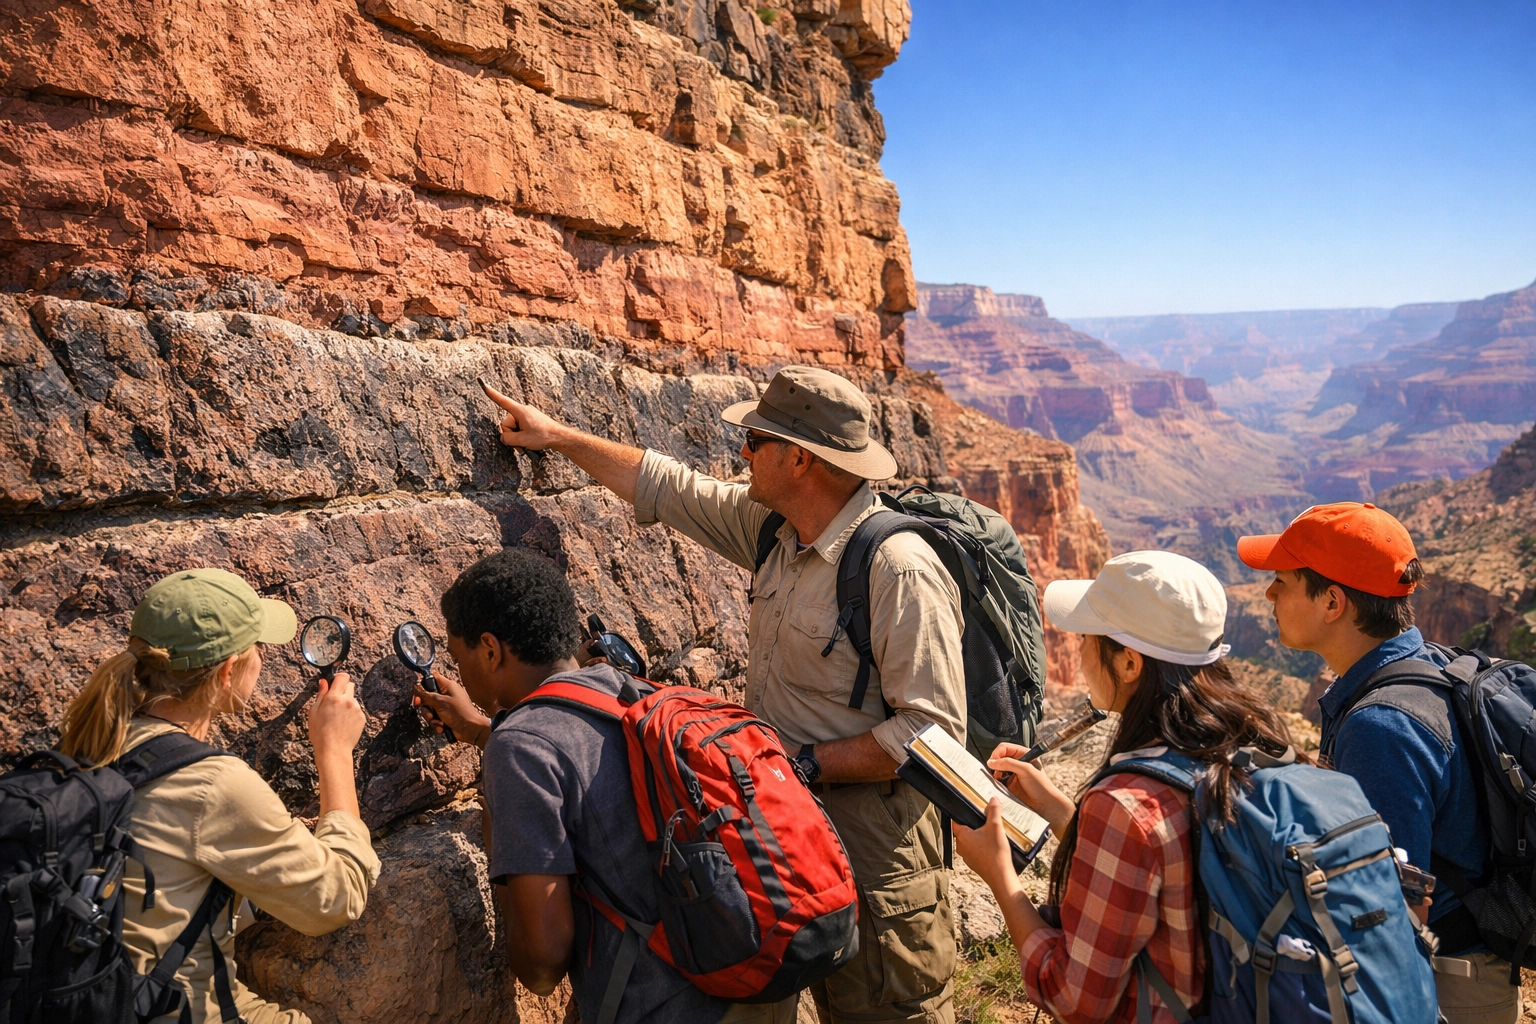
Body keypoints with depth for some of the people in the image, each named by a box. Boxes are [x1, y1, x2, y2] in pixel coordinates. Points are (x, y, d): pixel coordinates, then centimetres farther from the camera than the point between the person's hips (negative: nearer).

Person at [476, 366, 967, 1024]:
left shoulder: (899, 570, -23)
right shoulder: (776, 531, 1)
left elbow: (935, 730, -24)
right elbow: (668, 488, 13)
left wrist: (804, 763, -22)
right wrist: (557, 437, 19)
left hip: (874, 860, -7)